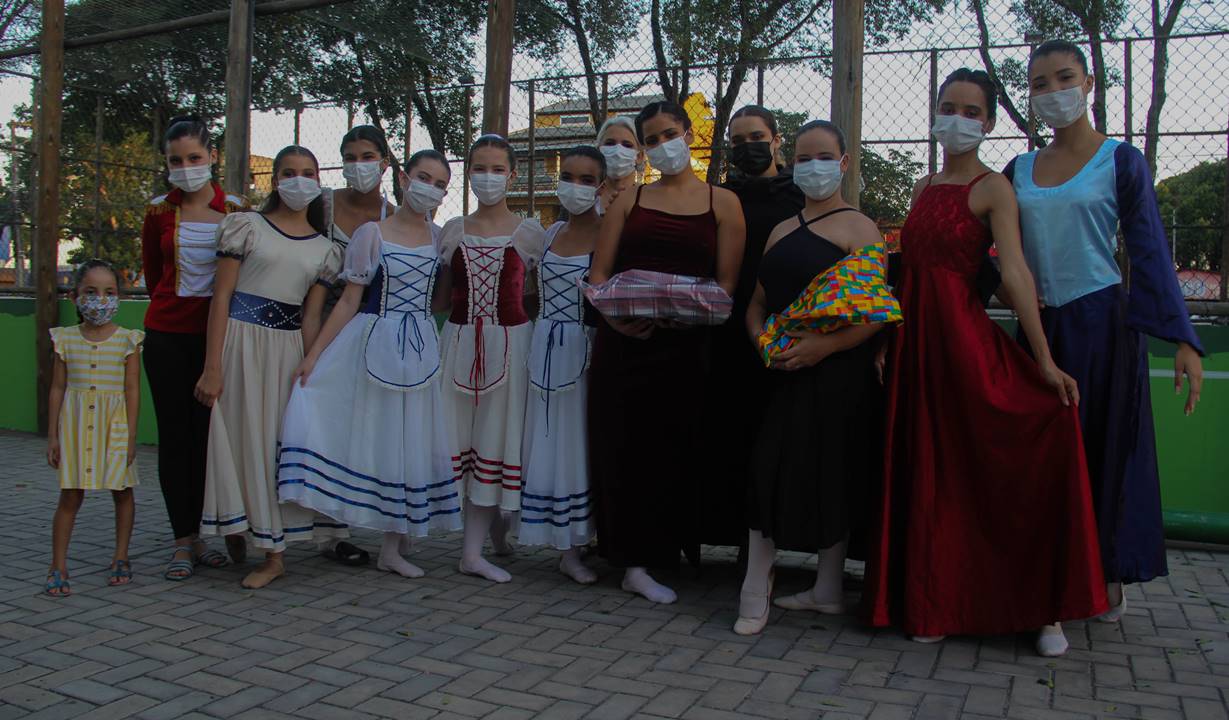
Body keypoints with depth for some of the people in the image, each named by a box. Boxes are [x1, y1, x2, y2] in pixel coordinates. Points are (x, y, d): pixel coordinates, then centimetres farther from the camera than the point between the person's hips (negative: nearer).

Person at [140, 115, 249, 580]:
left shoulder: (236, 211, -1)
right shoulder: (159, 211, 2)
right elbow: (152, 272, 17)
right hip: (168, 333, 1)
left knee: (209, 433, 3)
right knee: (174, 434, 2)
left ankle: (200, 536, 15)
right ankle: (183, 541, 8)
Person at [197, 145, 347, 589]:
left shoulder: (325, 249, 11)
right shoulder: (246, 226, 2)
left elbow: (311, 316, 8)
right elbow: (221, 296, -3)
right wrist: (212, 367, -10)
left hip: (288, 346, 3)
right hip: (241, 340, -2)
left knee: (283, 441, 5)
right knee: (244, 437, 1)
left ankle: (272, 551, 15)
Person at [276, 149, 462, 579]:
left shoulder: (440, 237, 8)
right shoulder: (372, 234, -3)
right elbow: (349, 302, -4)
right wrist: (313, 355, -7)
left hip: (420, 350, 4)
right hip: (375, 346, -3)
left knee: (411, 439, 6)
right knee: (375, 431, -2)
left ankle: (394, 546, 17)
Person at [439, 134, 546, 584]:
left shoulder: (529, 233, 2)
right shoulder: (452, 231, 8)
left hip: (510, 343, -2)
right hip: (459, 341, 3)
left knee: (496, 436, 0)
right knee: (462, 436, 4)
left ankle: (473, 550, 6)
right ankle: (496, 523, 23)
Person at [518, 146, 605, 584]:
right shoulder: (551, 233, 12)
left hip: (585, 350, -5)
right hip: (546, 348, 6)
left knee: (577, 442, 1)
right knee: (549, 442, 6)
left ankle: (572, 549, 13)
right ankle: (566, 546, 16)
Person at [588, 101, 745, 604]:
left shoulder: (722, 202, 8)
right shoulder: (630, 201, 14)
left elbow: (727, 283, 1)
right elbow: (599, 273, 7)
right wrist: (614, 315, -14)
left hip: (685, 343, -1)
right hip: (624, 341, 2)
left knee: (672, 447, 0)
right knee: (623, 444, 0)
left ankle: (641, 562, 13)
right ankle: (635, 558, 10)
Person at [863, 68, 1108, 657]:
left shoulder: (992, 188, -3)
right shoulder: (924, 187, 15)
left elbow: (1015, 272, -15)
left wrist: (1044, 360, -21)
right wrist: (887, 340, 7)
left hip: (963, 338, -6)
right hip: (914, 341, 6)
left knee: (994, 470, -8)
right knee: (927, 476, 10)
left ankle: (1041, 607, 7)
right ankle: (934, 603, 23)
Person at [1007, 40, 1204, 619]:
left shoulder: (1120, 161, -1)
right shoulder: (1018, 172, 10)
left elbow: (1150, 252, -5)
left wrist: (1181, 338, -12)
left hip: (1102, 322, -4)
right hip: (1040, 326, 4)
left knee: (1107, 444, 3)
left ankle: (1108, 577, 18)